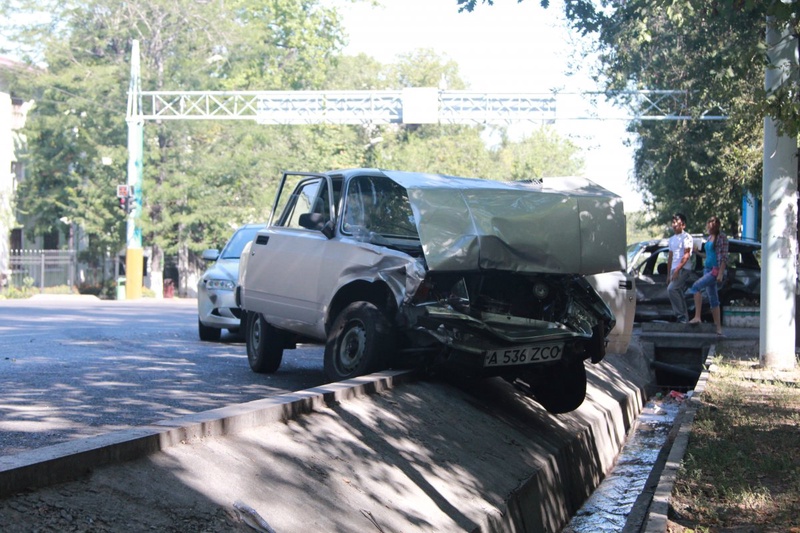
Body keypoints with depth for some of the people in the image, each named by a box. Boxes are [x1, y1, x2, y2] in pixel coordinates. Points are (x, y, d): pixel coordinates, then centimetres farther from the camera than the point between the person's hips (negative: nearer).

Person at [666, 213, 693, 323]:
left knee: (671, 289, -22)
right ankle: (684, 318, 8)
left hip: (683, 269, -8)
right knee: (679, 293, 5)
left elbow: (686, 255, -13)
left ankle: (680, 314, -18)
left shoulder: (686, 237, -5)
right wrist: (669, 274, 20)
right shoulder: (672, 239, 20)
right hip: (674, 270, 8)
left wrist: (677, 269, -20)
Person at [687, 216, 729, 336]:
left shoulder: (721, 237, -8)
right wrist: (697, 252, 17)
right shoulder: (709, 238, 16)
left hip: (716, 270, -9)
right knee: (713, 299, 7)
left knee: (696, 286, -24)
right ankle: (718, 328, 9)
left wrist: (721, 273, -19)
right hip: (707, 269, 9)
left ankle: (697, 317, -29)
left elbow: (724, 257, -13)